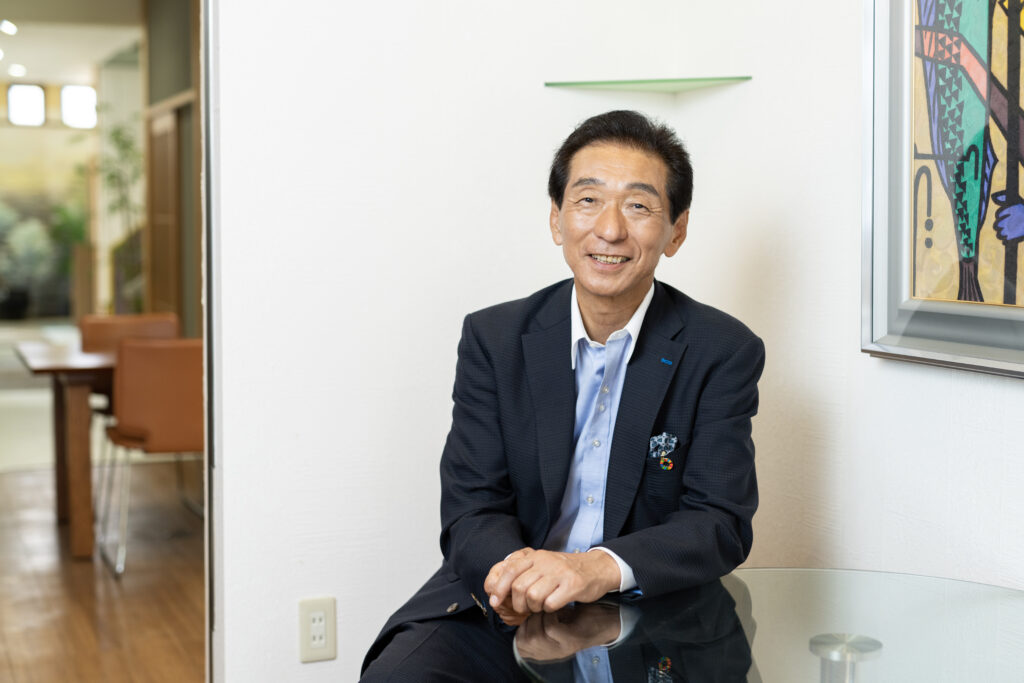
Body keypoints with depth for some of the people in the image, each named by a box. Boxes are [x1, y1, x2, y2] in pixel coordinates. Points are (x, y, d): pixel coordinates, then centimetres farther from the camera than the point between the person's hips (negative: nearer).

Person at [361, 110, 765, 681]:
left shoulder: (725, 353, -2)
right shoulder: (494, 338, 3)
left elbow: (721, 524, -9)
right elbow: (472, 510, -1)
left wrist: (603, 568, -29)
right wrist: (514, 574, -26)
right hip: (499, 612, 0)